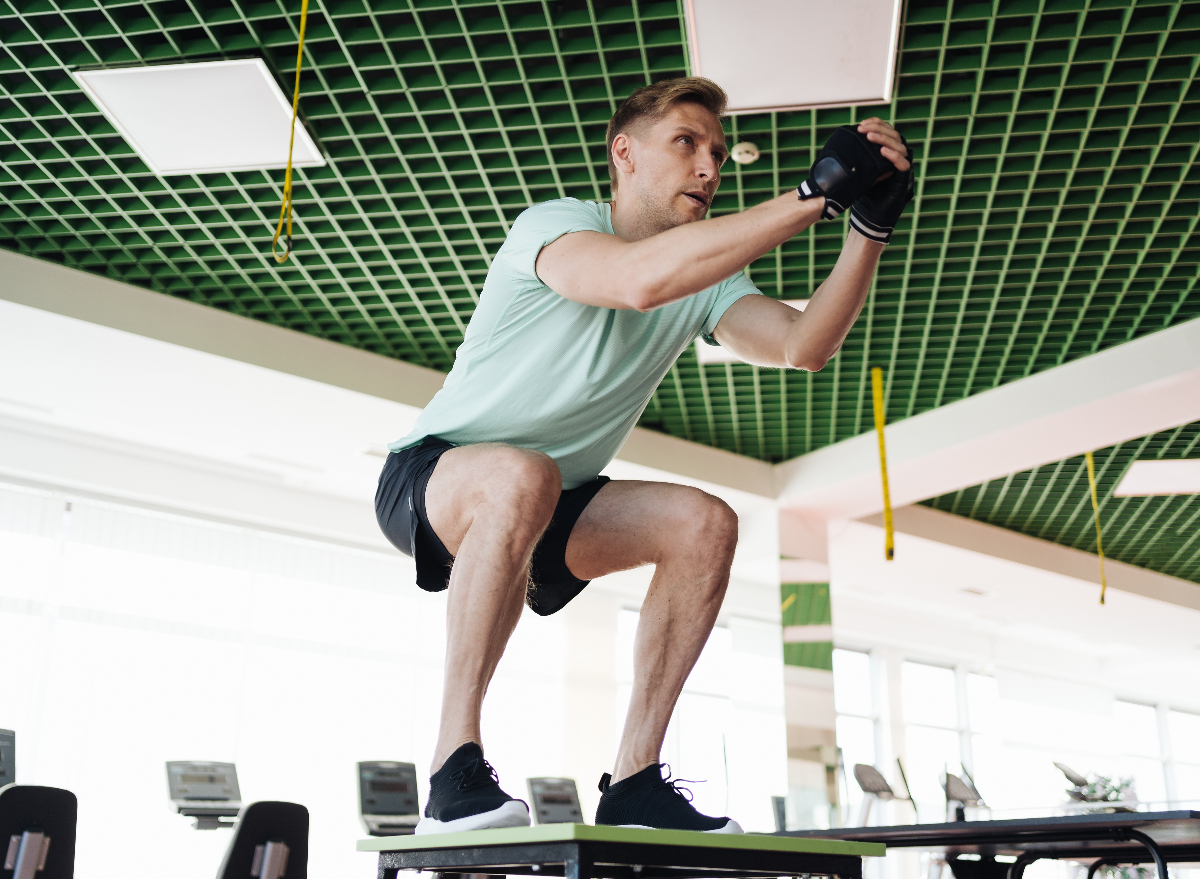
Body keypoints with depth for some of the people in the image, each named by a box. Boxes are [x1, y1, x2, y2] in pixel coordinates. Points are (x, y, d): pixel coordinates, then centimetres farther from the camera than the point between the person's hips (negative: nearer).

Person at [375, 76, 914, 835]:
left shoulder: (704, 279, 5)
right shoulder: (555, 225, -15)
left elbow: (804, 345, -13)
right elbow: (639, 279, -39)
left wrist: (873, 224, -24)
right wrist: (815, 194, -37)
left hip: (549, 514, 6)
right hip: (433, 478, -6)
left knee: (705, 523, -16)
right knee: (523, 478, -39)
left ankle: (635, 780, -11)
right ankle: (455, 767, -27)